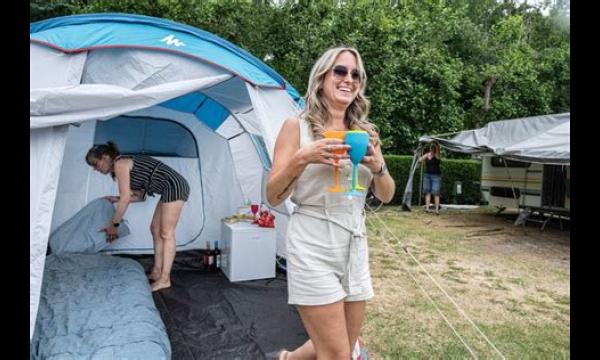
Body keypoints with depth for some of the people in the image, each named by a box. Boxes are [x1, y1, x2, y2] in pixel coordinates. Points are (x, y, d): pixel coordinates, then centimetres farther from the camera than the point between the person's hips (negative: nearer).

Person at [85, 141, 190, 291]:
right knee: (155, 229, 13)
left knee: (166, 233, -7)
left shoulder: (119, 164, -8)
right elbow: (140, 196, 23)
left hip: (174, 186, -10)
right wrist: (116, 199, 25)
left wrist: (113, 225, -6)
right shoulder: (125, 164, 19)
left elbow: (126, 198, -12)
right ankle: (157, 272, 20)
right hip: (170, 189, 10)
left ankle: (165, 279, -1)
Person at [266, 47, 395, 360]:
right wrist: (301, 159, -22)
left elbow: (386, 196, 11)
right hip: (313, 243, -5)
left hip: (355, 243, 6)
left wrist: (378, 166, -9)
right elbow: (273, 197, -7)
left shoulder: (365, 133, 9)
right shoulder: (297, 127, -5)